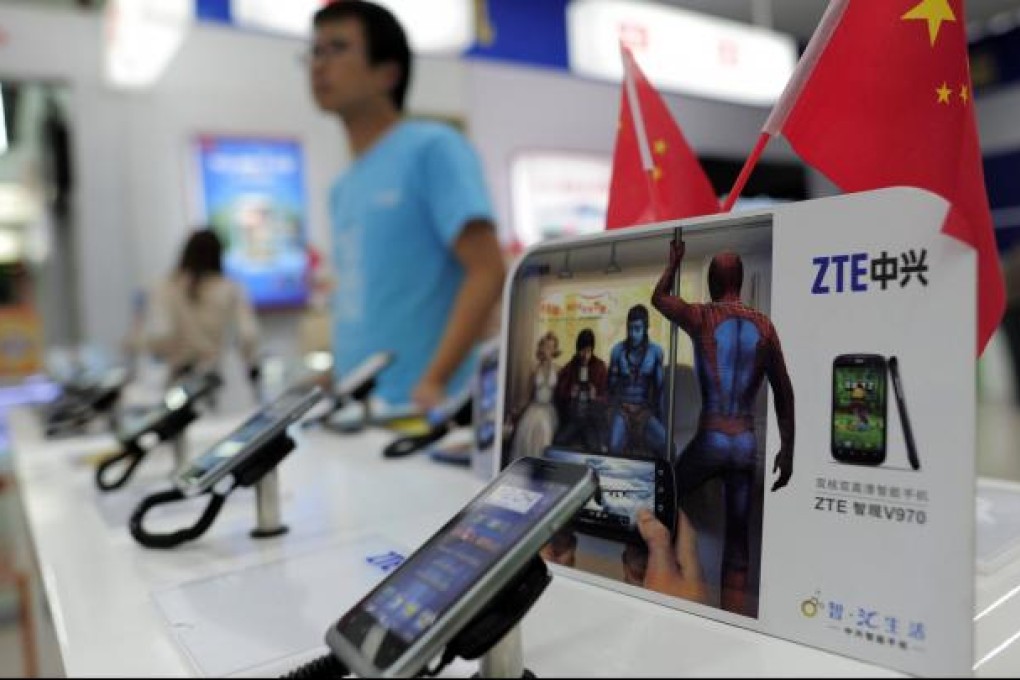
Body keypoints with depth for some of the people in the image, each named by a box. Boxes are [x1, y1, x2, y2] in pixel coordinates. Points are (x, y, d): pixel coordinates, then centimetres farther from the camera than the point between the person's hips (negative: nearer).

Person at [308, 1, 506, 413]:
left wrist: (434, 381, -22)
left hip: (422, 408, -6)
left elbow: (488, 272, -15)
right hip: (357, 408, 7)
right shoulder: (343, 190, 15)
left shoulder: (432, 148, -7)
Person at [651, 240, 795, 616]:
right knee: (739, 540, 11)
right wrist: (786, 451, 14)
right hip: (747, 445, 4)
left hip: (710, 441, -4)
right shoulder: (765, 326, 4)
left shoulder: (701, 317, -5)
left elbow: (658, 298, 15)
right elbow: (784, 393, 7)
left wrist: (674, 261, 33)